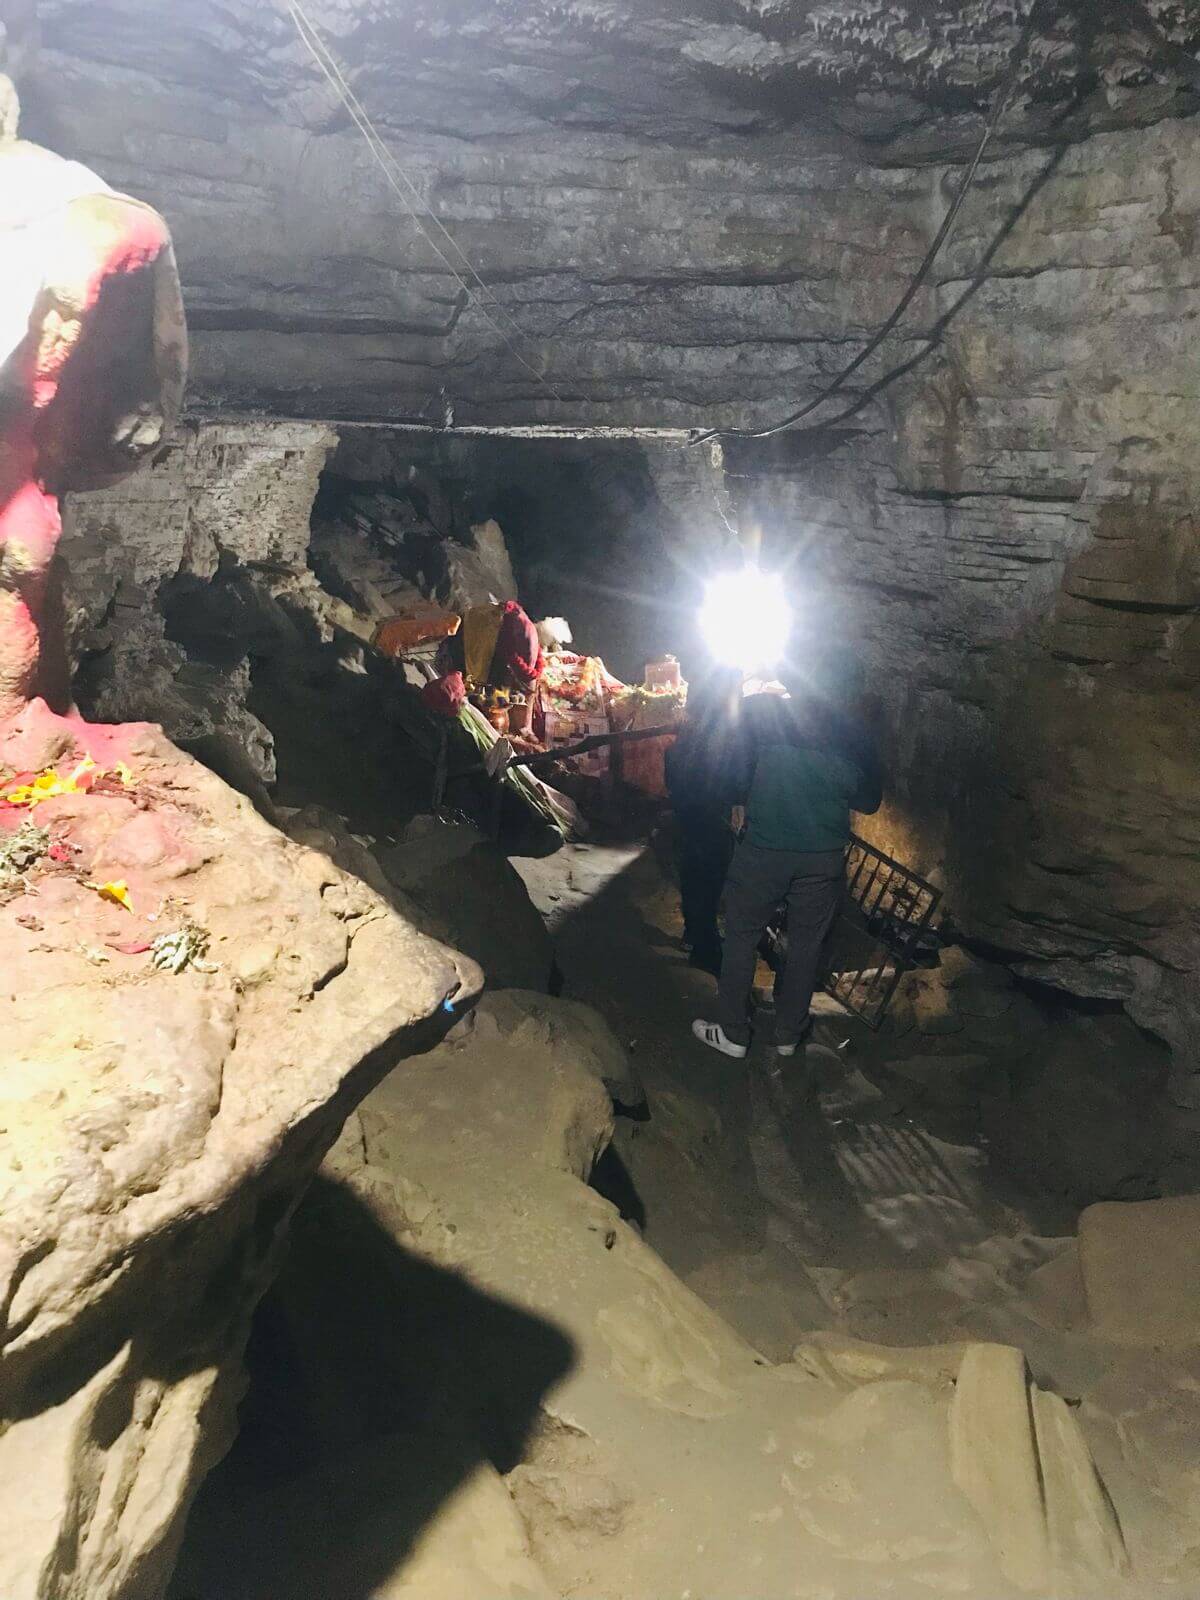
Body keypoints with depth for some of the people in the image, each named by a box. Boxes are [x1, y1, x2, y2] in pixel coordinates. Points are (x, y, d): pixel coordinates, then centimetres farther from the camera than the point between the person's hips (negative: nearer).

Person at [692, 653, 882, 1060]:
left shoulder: (758, 711, -6)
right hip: (825, 857, 2)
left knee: (742, 938, 12)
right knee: (805, 946, 14)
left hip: (764, 849, -2)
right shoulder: (851, 728, 1)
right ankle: (788, 1035, 25)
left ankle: (733, 1034, 18)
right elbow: (869, 800, 8)